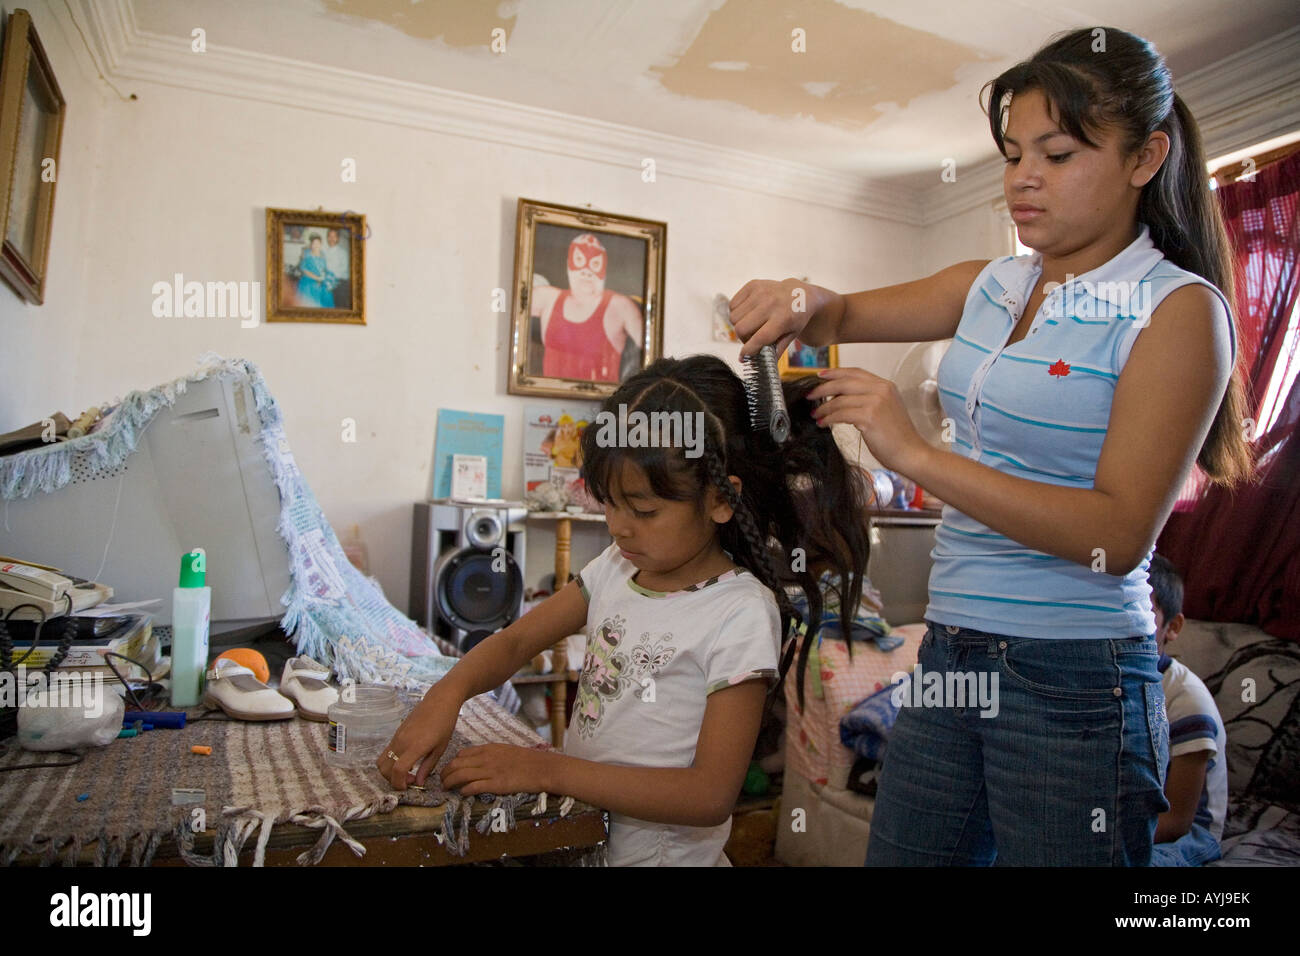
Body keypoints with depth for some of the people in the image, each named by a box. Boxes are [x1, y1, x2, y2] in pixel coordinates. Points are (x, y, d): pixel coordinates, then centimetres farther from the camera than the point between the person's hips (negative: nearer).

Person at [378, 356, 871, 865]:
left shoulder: (740, 615, -20)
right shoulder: (618, 566, -1)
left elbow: (711, 796, -21)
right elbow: (515, 641, 4)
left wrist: (547, 770, -24)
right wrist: (448, 691, -17)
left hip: (655, 850, -5)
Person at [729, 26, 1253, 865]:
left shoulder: (1178, 309, -9)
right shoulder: (992, 287, 8)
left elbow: (1120, 534, -18)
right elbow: (847, 315, 16)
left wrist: (917, 455, -25)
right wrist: (804, 301, -8)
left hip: (1074, 678, -5)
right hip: (950, 654, 6)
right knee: (896, 854, 14)